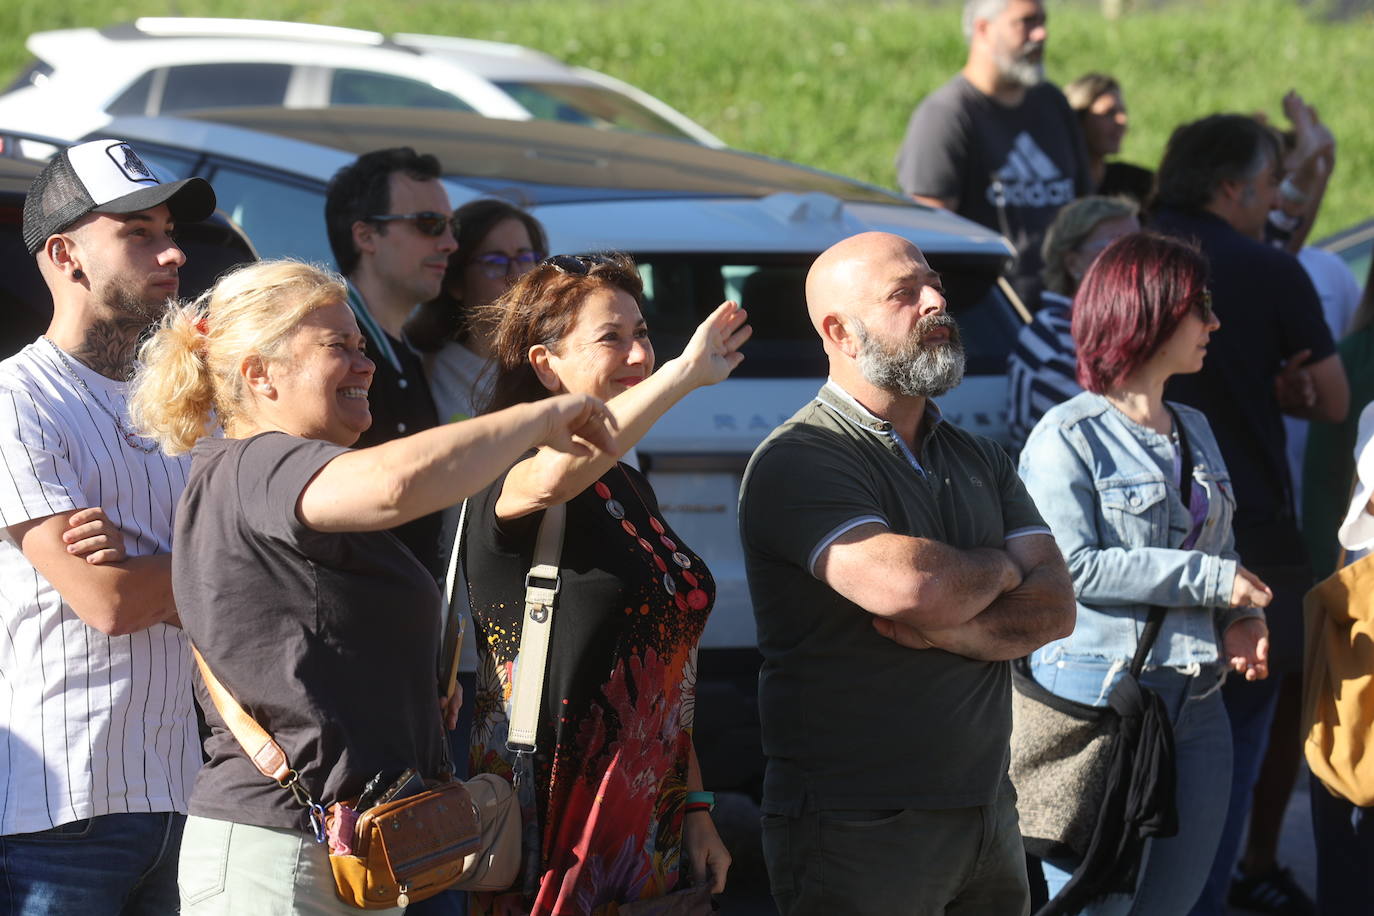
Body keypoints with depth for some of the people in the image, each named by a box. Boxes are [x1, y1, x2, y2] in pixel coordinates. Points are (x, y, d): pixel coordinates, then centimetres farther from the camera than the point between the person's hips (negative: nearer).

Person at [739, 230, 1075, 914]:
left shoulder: (979, 460, 15)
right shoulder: (799, 461, -12)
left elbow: (1056, 608, 3)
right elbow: (910, 585, -27)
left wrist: (953, 631, -16)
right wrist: (1004, 568, -6)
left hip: (987, 812, 7)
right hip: (858, 828, -7)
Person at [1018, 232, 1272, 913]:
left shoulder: (1195, 431, 16)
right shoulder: (1068, 436, -8)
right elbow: (1072, 567, -18)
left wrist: (1241, 615, 2)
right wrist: (1209, 578, -17)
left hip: (1197, 701, 7)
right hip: (1101, 698, -7)